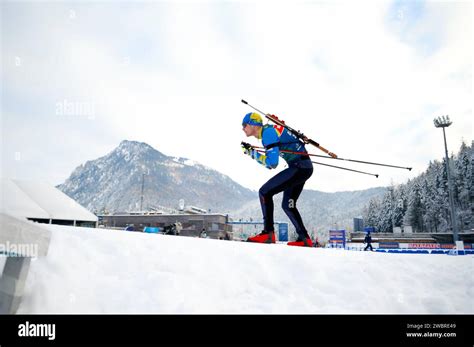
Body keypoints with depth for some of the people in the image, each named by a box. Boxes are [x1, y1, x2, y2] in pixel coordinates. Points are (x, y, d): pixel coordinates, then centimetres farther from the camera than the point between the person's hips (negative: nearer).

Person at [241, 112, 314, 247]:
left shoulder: (268, 132, -15)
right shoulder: (268, 131, 14)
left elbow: (272, 163, -22)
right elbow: (269, 161, 17)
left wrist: (254, 154, -9)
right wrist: (252, 152, 10)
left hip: (299, 167, -10)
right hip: (304, 167, 10)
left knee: (265, 192, -12)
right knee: (287, 205, 17)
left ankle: (268, 233, -9)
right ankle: (304, 239, 21)